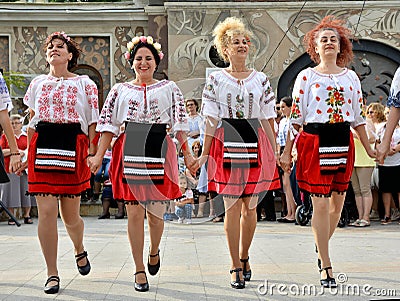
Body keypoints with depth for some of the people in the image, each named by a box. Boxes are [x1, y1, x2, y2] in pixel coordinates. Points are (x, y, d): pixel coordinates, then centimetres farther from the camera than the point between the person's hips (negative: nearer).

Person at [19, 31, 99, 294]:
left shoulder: (84, 83, 6)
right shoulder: (38, 84, 14)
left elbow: (93, 122, 4)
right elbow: (32, 123, 18)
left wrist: (93, 152, -3)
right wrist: (27, 153, 13)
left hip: (73, 146, -2)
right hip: (42, 148, 2)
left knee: (70, 215, 4)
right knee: (46, 212, -7)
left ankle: (79, 250, 37)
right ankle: (52, 274, 2)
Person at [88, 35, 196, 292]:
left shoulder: (169, 88, 11)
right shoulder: (121, 90, 12)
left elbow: (180, 123, 7)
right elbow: (109, 125, 9)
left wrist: (187, 153, -1)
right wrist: (99, 155, 0)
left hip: (159, 150, 0)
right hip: (130, 151, 1)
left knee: (156, 212, -1)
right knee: (134, 213, -1)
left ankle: (154, 251, 31)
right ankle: (139, 270, 8)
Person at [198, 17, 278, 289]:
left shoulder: (261, 80, 10)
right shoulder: (216, 80, 5)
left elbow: (267, 120, 10)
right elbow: (212, 121, 2)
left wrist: (275, 153, 6)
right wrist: (204, 154, -3)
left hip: (256, 143, 2)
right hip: (227, 143, -2)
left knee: (250, 205, 5)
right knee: (232, 206, -4)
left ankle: (244, 257, 26)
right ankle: (236, 267, 3)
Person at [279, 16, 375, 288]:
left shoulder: (351, 77, 10)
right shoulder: (306, 77, 1)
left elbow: (358, 117, 14)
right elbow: (295, 117, 0)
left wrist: (369, 149, 13)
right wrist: (287, 152, -3)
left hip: (343, 143, 4)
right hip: (315, 142, -4)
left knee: (338, 202, 10)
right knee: (321, 204, -6)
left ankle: (322, 247, 35)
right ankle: (326, 267, -1)